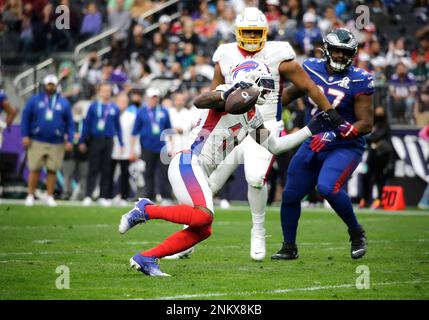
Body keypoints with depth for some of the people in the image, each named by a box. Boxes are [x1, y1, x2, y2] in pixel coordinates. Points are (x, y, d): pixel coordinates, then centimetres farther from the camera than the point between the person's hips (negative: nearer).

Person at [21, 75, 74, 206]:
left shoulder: (64, 103, 8)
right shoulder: (34, 100, 4)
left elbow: (69, 123, 9)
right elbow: (26, 118, 4)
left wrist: (69, 140, 2)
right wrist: (25, 136, -4)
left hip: (56, 144, 1)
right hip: (37, 142, -1)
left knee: (53, 170, 3)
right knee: (34, 169, -1)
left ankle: (50, 197, 12)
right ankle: (30, 196, 6)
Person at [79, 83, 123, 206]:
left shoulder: (115, 108, 7)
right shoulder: (93, 106, 2)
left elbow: (118, 127, 12)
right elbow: (86, 124, 3)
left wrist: (121, 144, 9)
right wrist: (82, 141, -1)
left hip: (108, 141, 2)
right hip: (95, 140, -2)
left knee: (106, 170, 5)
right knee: (93, 169, -4)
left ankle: (103, 196, 10)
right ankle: (88, 196, -4)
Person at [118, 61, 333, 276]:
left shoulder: (252, 116, 19)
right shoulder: (229, 97, -7)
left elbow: (275, 145, 23)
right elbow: (198, 102, -26)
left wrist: (310, 130, 21)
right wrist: (226, 95, -43)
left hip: (200, 172, 10)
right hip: (188, 163, -10)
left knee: (202, 231, 3)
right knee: (203, 216, -27)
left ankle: (146, 258, 3)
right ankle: (146, 210, -13)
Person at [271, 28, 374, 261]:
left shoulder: (358, 81, -14)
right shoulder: (312, 69, 0)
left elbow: (366, 124, -17)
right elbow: (291, 94, 20)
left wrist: (336, 133, -28)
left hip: (345, 148, -5)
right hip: (313, 144, 6)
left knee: (327, 187, -29)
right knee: (290, 195, 5)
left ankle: (356, 233, -5)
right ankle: (289, 247, 26)